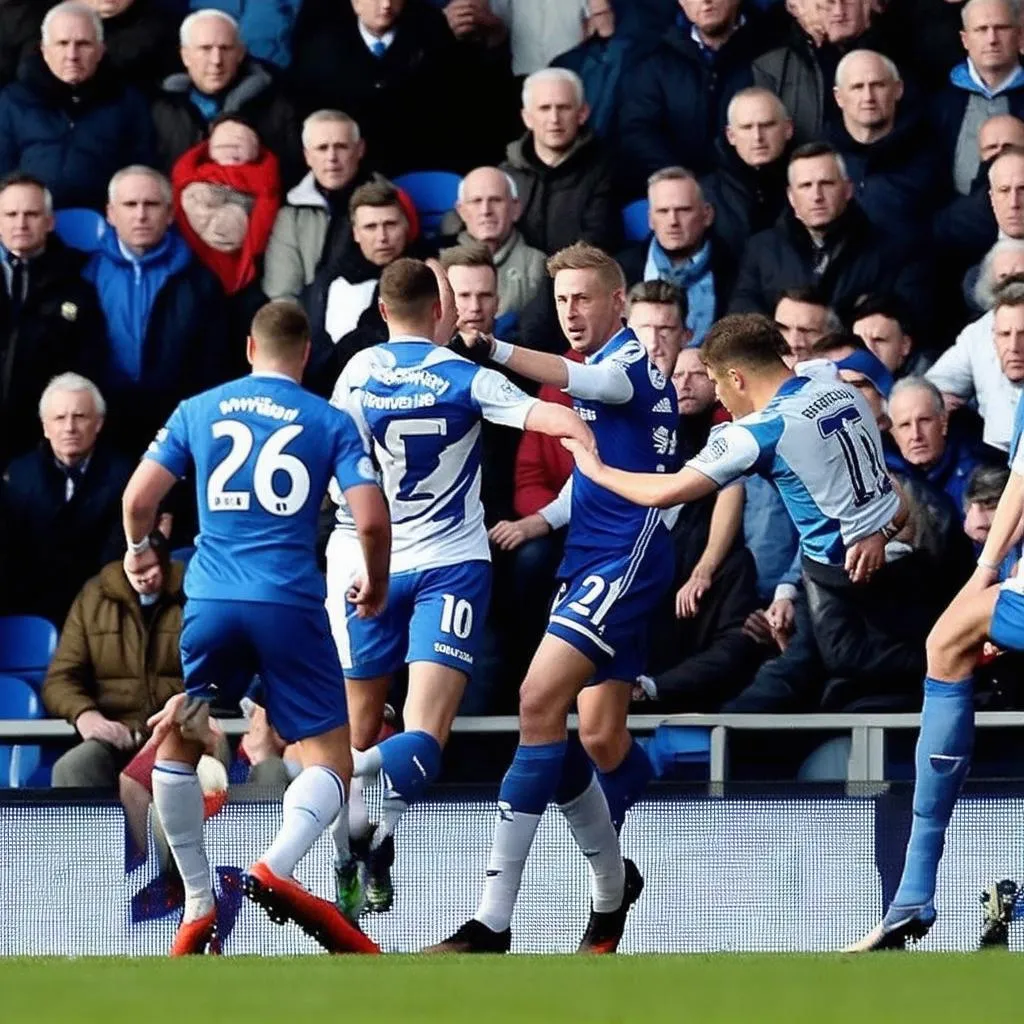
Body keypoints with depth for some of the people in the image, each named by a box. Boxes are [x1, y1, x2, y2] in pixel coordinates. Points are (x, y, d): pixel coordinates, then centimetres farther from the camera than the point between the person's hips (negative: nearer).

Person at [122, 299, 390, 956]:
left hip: (212, 603, 2)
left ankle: (200, 905, 13)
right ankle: (275, 870, -26)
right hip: (292, 603, -2)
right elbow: (372, 521, -3)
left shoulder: (199, 411, 12)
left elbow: (139, 498, 8)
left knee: (177, 741, 19)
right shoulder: (331, 423, 7)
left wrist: (139, 549, 30)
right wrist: (377, 585, 17)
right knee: (331, 759, 2)